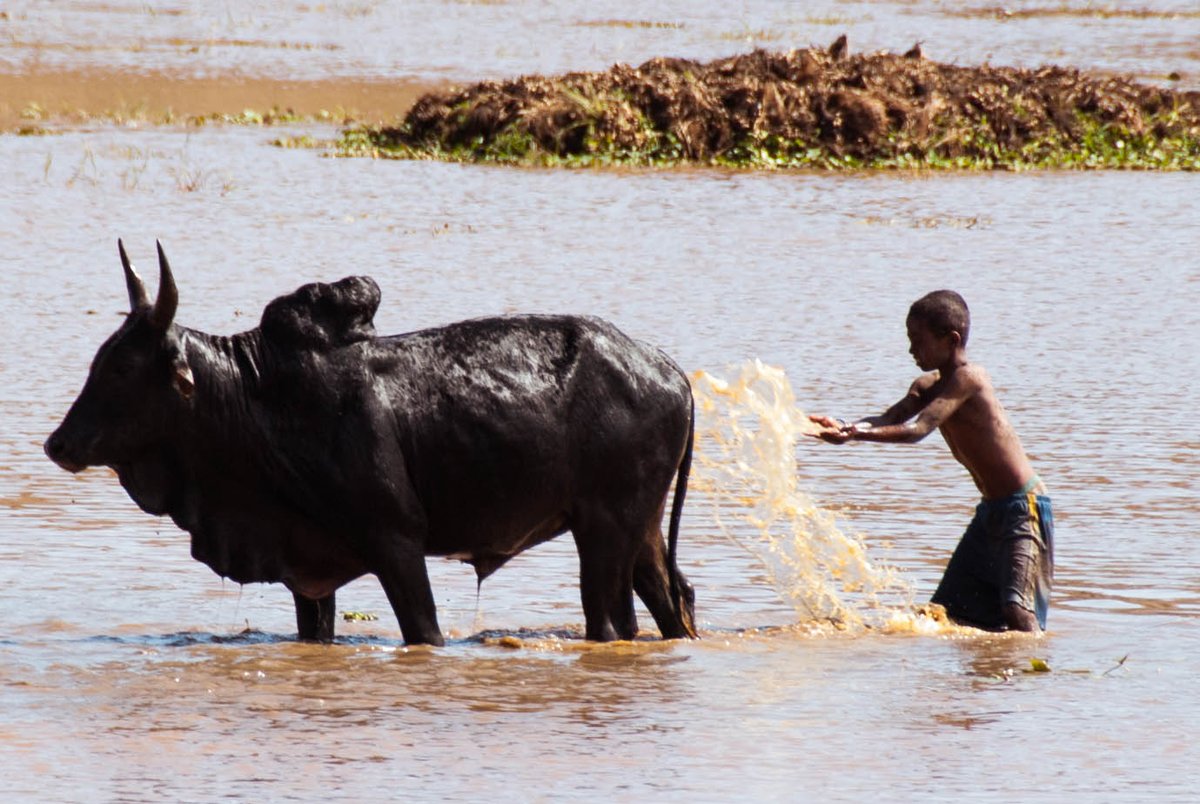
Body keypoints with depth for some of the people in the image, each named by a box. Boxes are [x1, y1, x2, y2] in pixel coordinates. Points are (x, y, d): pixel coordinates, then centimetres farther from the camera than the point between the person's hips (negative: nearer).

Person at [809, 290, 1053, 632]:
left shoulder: (967, 378, -18)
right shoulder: (929, 386, 10)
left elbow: (918, 429, -28)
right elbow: (889, 420, -5)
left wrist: (857, 433, -37)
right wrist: (843, 428, -23)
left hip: (1023, 508, -10)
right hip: (991, 512, 10)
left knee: (1016, 610, -20)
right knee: (948, 611, 10)